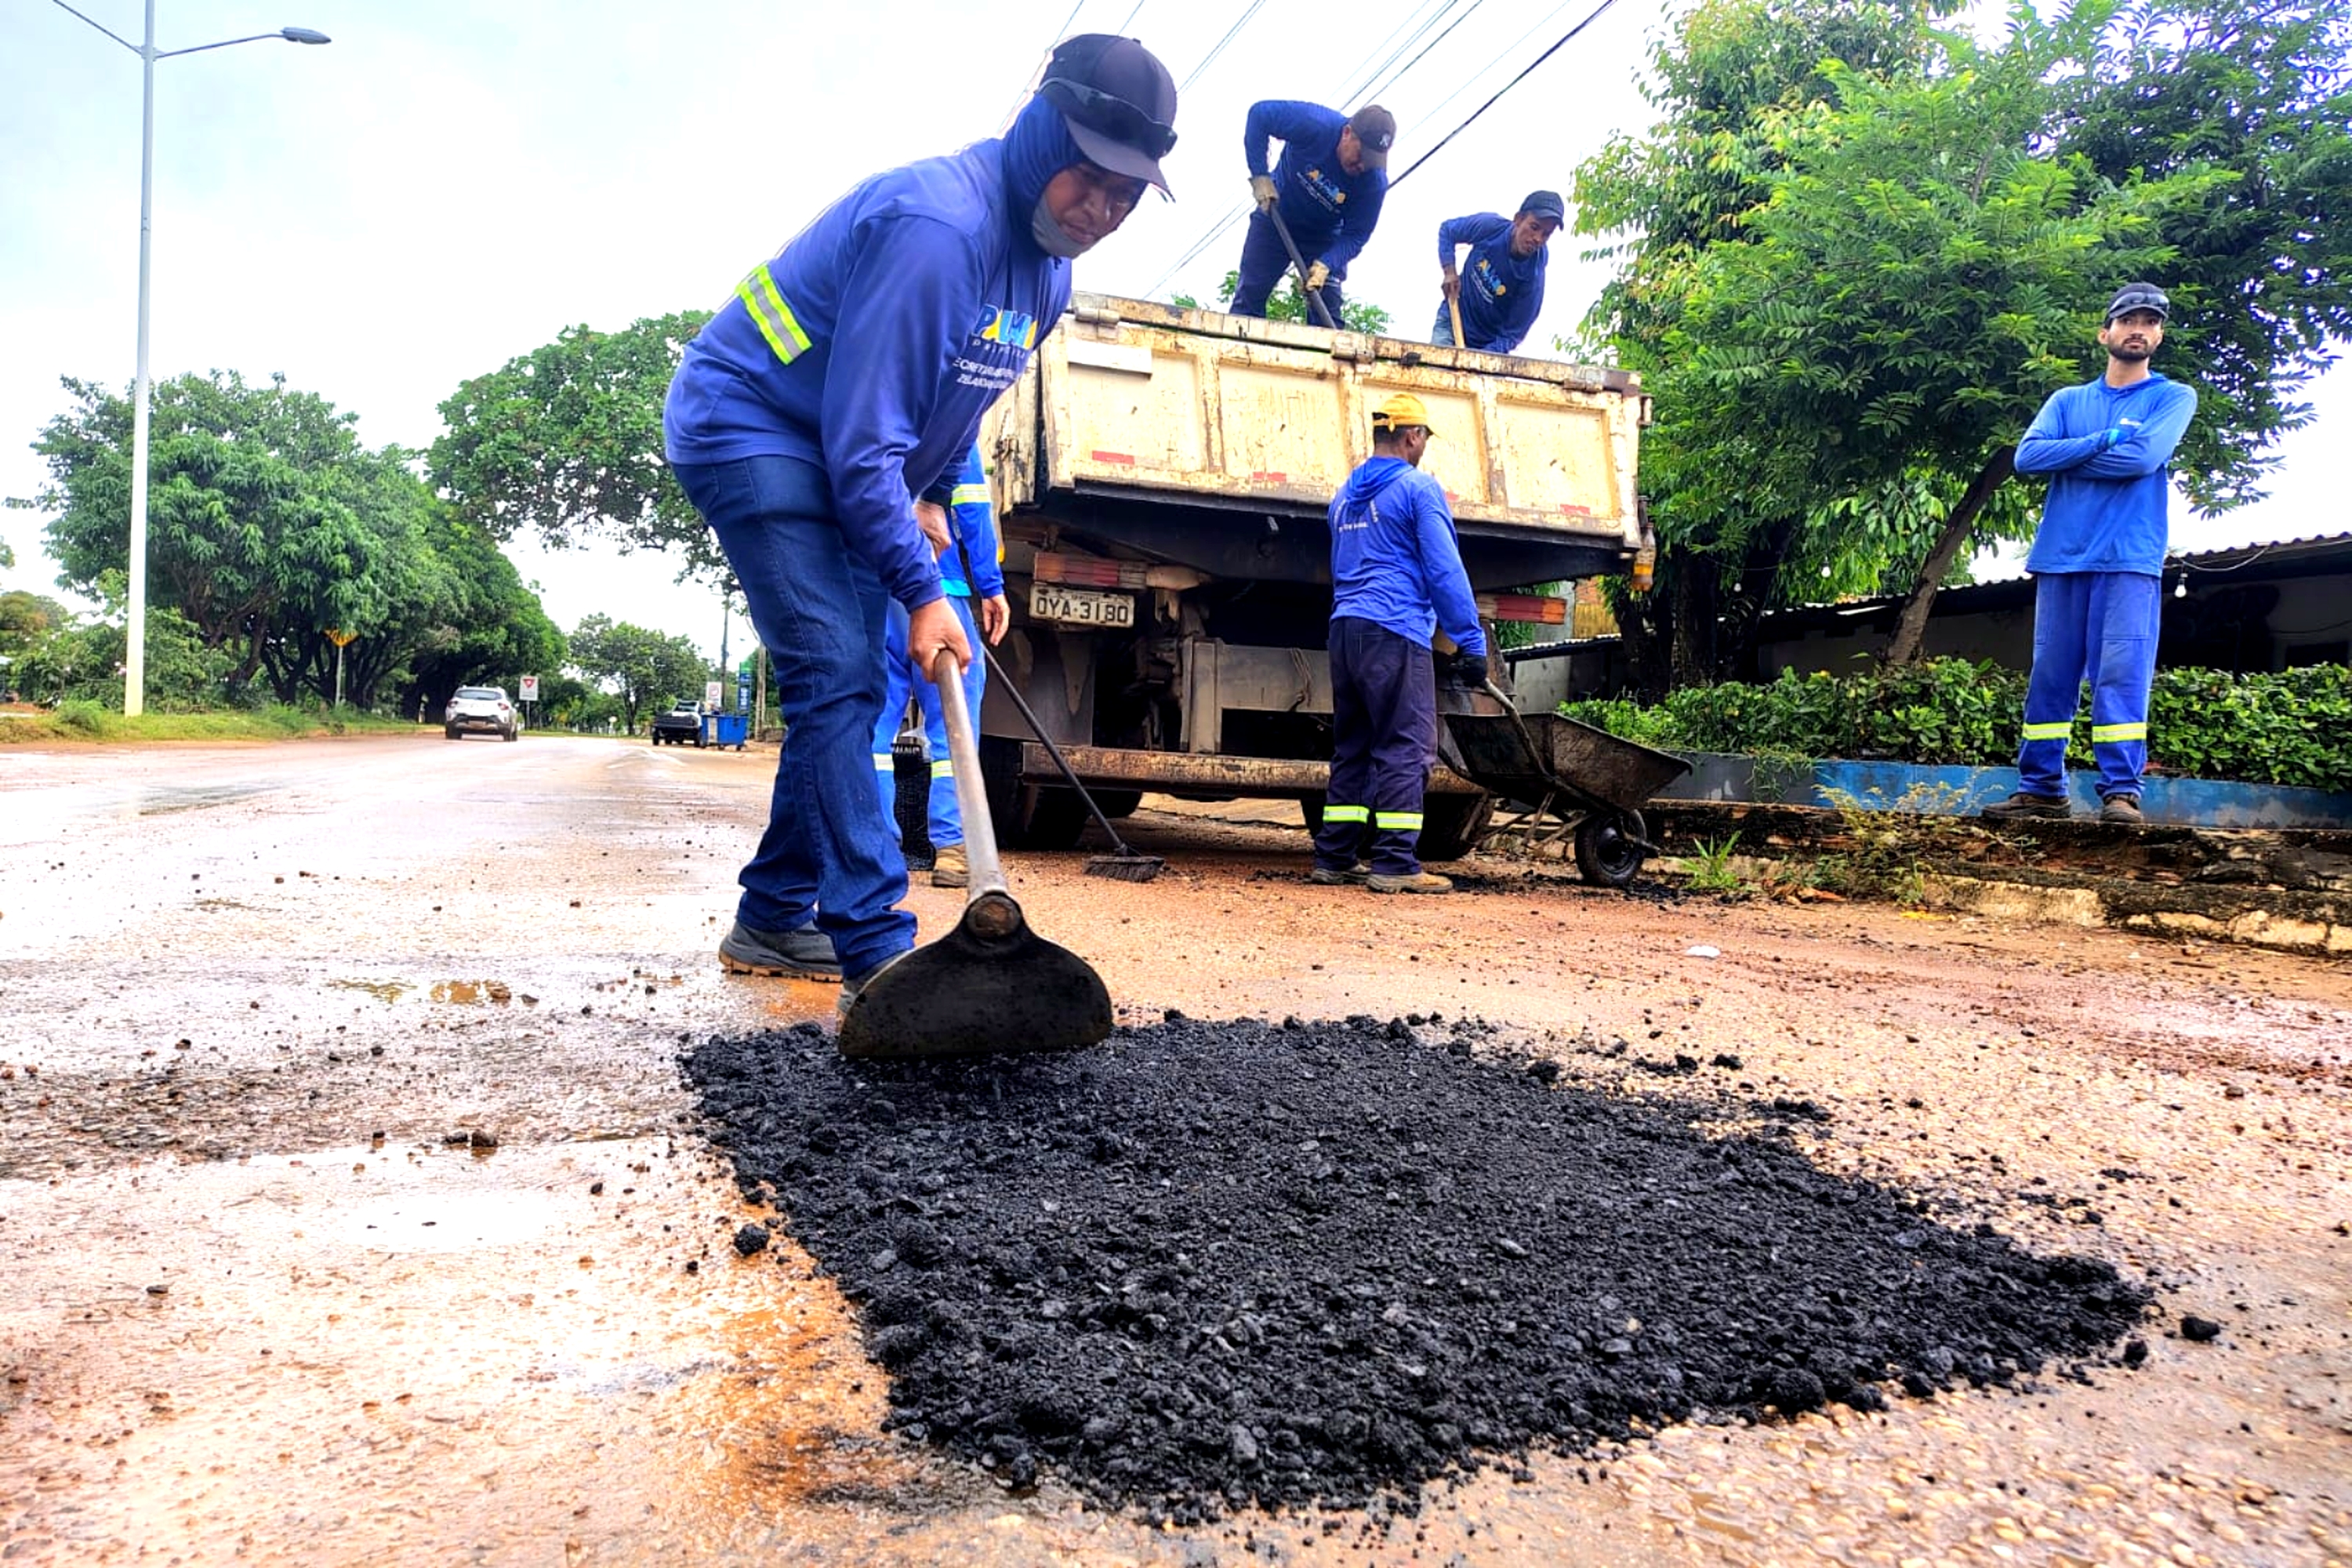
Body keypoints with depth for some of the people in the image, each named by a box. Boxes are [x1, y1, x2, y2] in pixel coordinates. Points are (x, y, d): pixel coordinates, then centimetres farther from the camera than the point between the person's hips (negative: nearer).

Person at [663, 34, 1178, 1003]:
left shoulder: (1047, 267, 4)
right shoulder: (935, 227, -27)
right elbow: (862, 434, -29)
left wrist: (931, 496, 9)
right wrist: (921, 591, -26)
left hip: (848, 468, 10)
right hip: (748, 427, -9)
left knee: (846, 691, 9)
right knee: (836, 678, -19)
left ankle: (773, 920, 20)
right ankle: (878, 958, -19)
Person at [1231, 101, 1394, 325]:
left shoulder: (1375, 182, -27)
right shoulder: (1315, 125, -31)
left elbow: (1356, 235, -21)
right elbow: (1260, 113, -22)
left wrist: (1325, 265, -39)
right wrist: (1260, 176, -25)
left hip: (1325, 237, 1)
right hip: (1276, 216, 0)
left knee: (1327, 312, -8)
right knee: (1250, 294, -3)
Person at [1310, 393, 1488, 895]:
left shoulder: (1345, 495, 21)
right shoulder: (1419, 487, -4)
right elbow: (1445, 570, -10)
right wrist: (1470, 641, -9)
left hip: (1345, 627, 8)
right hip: (1396, 631, -8)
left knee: (1351, 747, 12)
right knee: (1405, 748, -6)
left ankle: (1332, 857, 13)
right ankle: (1395, 863, -8)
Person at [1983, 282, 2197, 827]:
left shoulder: (2173, 398, 10)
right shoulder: (2067, 400, 18)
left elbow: (2143, 456, -10)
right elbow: (2027, 456, 0)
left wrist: (2069, 456, 0)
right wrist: (2106, 440, -7)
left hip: (2129, 560, -3)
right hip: (2060, 557, 3)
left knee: (2122, 675, -11)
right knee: (2049, 676, 2)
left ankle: (2121, 792, -12)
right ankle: (2040, 788, 6)